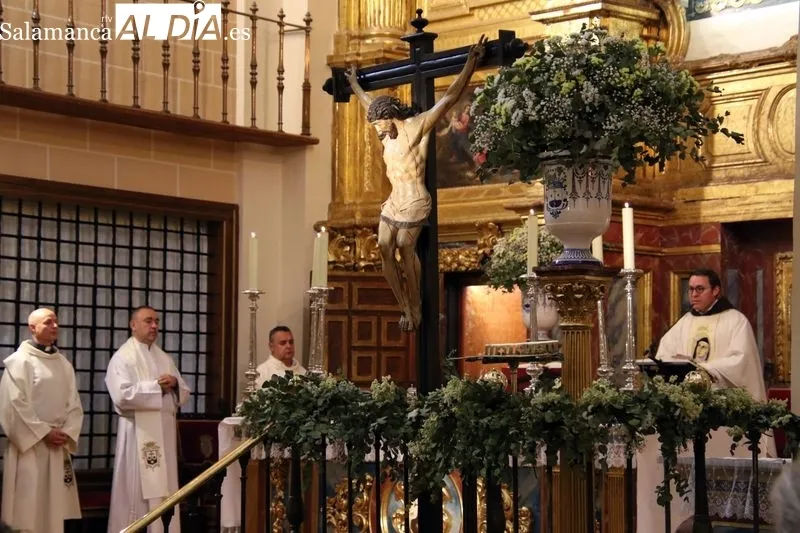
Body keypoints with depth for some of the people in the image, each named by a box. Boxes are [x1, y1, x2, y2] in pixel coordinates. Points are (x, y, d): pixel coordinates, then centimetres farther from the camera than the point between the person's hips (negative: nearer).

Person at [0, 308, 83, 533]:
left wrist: (67, 433, -5)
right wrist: (43, 433, -14)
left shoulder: (64, 365, 14)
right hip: (30, 444, -6)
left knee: (54, 505, 6)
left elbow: (74, 404, 11)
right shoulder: (19, 361, -4)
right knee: (29, 505, -7)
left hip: (58, 445, 6)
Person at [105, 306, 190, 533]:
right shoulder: (122, 357, -3)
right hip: (138, 433, -6)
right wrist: (157, 386, -13)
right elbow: (122, 396, -17)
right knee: (136, 491, -6)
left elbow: (184, 394, 16)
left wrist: (175, 384, -6)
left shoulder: (165, 359, 18)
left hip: (165, 432, 6)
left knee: (164, 491, 4)